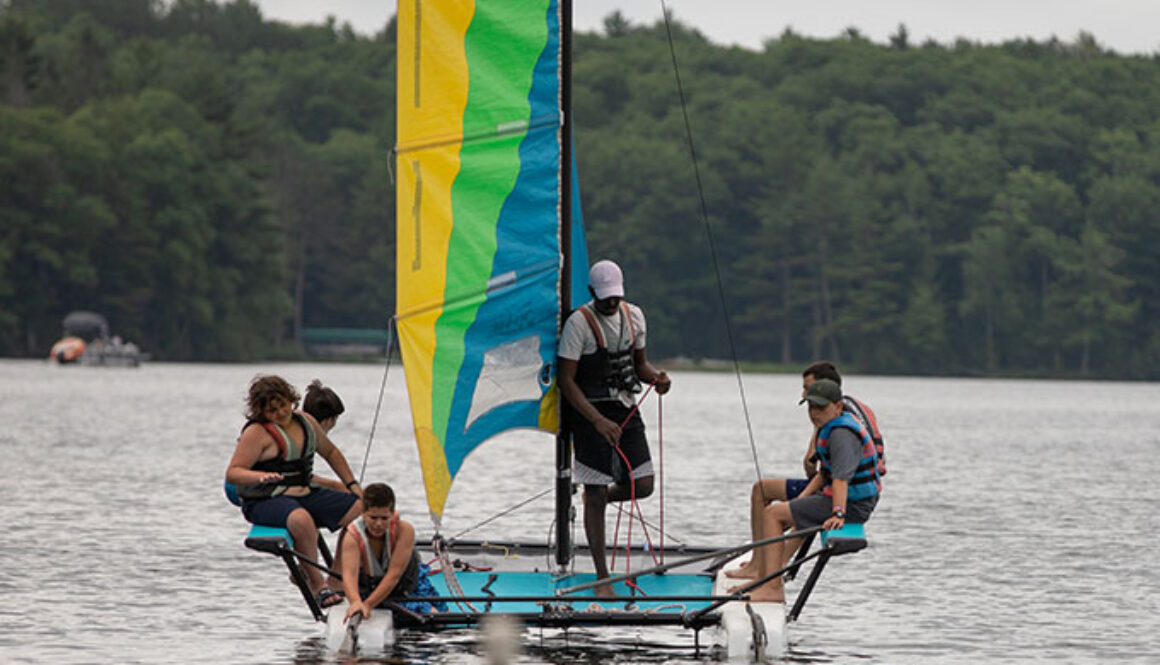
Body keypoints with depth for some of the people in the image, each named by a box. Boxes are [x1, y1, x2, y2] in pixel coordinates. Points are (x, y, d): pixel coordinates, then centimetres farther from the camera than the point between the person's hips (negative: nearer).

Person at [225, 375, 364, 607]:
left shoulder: (305, 422, 12)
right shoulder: (257, 432, -10)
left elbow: (330, 452, 29)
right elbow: (232, 473, -16)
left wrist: (352, 484, 23)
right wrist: (261, 476, -35)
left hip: (306, 494, 8)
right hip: (265, 501, -8)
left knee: (361, 509, -5)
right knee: (302, 519, -41)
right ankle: (317, 585, -30)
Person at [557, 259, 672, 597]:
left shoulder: (633, 315, 5)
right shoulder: (579, 323, -13)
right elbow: (567, 380, -14)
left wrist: (655, 377, -7)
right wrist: (598, 420, -24)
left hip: (626, 409, 5)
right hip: (590, 412, -5)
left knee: (643, 486, 0)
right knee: (595, 498, -5)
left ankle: (598, 494, 33)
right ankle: (602, 578, 1)